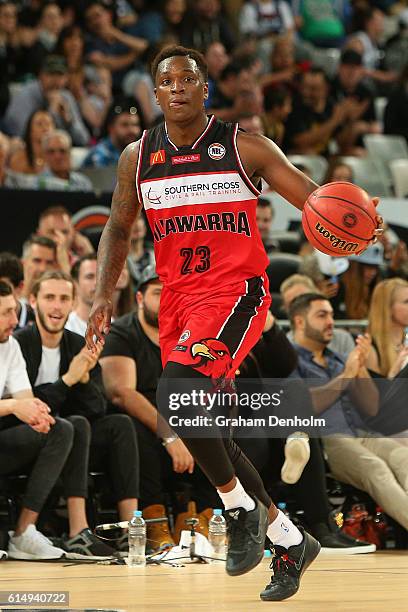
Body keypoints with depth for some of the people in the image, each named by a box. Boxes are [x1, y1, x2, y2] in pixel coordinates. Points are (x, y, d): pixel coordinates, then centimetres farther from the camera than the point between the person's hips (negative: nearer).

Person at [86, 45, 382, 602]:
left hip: (235, 291, -6)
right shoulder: (138, 157, 6)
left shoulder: (244, 147, -5)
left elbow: (315, 199, -4)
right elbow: (118, 228, 19)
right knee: (210, 437, 9)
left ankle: (242, 508, -8)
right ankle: (289, 541, 26)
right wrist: (103, 297, 7)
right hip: (178, 300, 6)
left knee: (175, 393, -28)